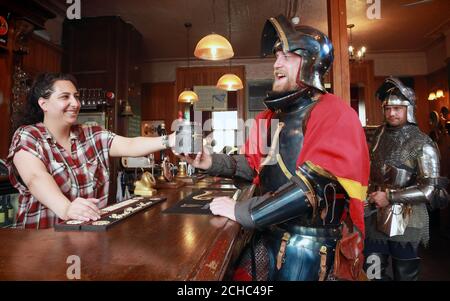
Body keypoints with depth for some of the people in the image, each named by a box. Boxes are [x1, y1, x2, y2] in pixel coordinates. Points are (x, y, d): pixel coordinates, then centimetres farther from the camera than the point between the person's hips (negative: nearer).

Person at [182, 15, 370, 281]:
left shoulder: (335, 115, -16)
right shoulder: (273, 115, 9)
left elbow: (311, 186, -26)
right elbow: (255, 165, 14)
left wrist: (241, 211, -22)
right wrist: (211, 162, -3)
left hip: (309, 243, -6)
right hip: (268, 234, 7)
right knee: (239, 277, 13)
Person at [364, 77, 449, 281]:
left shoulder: (422, 144, -13)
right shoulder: (380, 134, 4)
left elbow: (430, 189, -19)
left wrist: (390, 197, -20)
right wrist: (371, 192, 8)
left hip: (405, 219, -5)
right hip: (376, 215, 5)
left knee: (404, 274, 15)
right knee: (372, 273, 15)